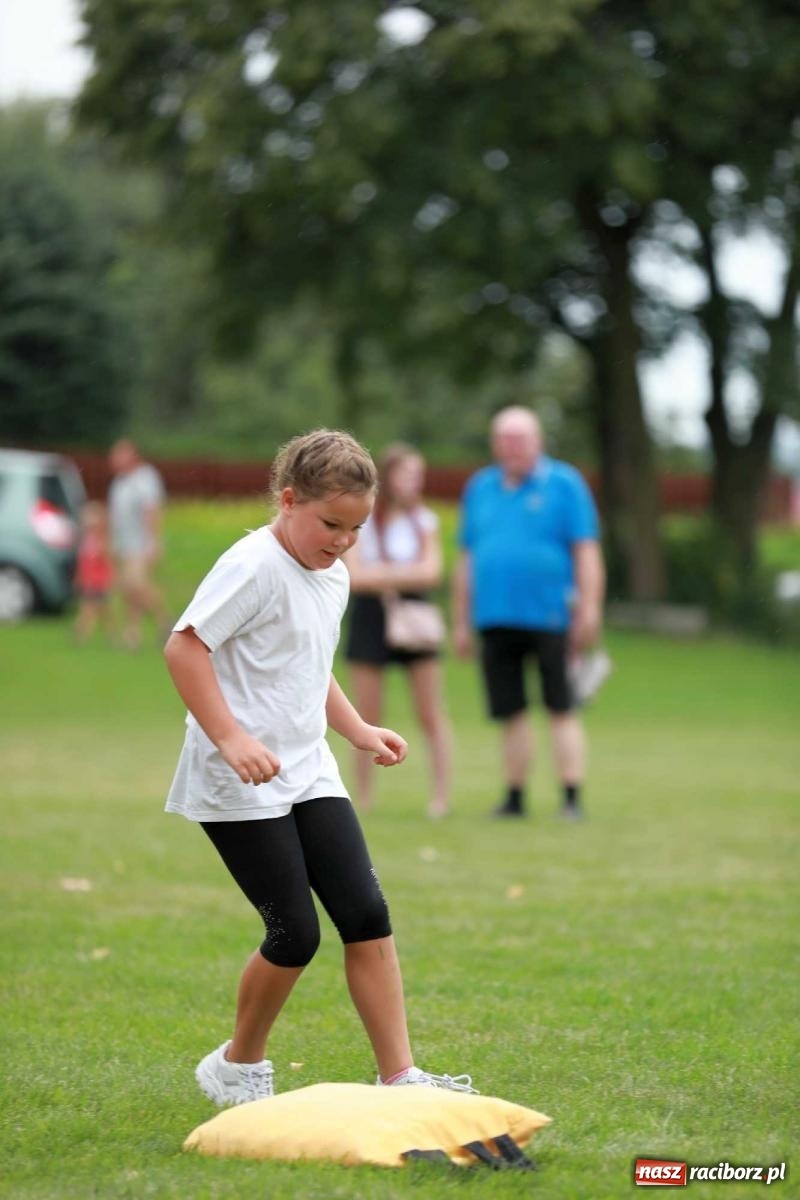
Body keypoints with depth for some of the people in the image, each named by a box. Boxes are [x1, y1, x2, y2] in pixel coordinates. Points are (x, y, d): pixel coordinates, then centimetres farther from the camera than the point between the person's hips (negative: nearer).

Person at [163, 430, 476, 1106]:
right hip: (240, 789, -8)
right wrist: (230, 738, -27)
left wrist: (360, 730, 15)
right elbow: (184, 645, -21)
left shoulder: (334, 578, 14)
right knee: (295, 933, -7)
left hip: (309, 774, 8)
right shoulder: (254, 567, -14)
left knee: (367, 916, -2)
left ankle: (399, 1076, 0)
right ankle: (239, 1065, 16)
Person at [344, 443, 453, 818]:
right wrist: (405, 574, -12)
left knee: (431, 714, -2)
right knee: (368, 717, 3)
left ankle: (442, 796, 2)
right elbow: (354, 577, -11)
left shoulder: (424, 521, 4)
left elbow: (431, 572, -7)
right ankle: (363, 798, 11)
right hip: (369, 618, -1)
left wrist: (381, 575, -14)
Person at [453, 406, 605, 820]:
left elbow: (586, 553, -3)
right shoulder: (479, 489, 14)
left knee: (561, 710, -5)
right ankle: (514, 796, 16)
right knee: (510, 713, 7)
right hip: (495, 618, 4)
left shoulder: (564, 484, 1)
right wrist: (461, 622, 15)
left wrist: (589, 611, -11)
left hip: (549, 616, -4)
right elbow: (467, 559, 17)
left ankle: (571, 798, -5)